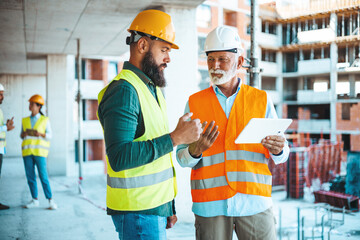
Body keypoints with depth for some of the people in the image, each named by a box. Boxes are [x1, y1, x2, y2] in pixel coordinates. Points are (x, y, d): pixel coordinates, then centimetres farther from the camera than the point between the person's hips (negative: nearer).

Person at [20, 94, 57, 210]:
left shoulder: (45, 120, 5)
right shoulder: (25, 120, 16)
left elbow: (49, 136, 2)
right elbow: (22, 136, 16)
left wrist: (40, 134, -17)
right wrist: (24, 134, -7)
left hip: (39, 151, -4)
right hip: (27, 151, 4)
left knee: (43, 176, -10)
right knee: (30, 177, 3)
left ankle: (50, 200, -6)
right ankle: (35, 200, 11)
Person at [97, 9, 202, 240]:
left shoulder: (153, 89, 15)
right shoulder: (123, 90, -16)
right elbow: (119, 157, -27)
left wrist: (169, 206, 18)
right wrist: (176, 138, -24)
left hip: (157, 206, 9)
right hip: (137, 212, -9)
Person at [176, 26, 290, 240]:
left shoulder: (262, 100, 7)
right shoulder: (195, 103, 6)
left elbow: (280, 156, 9)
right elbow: (183, 159, 5)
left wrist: (278, 150, -14)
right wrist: (196, 150, -17)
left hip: (254, 201, 0)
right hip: (210, 204, 0)